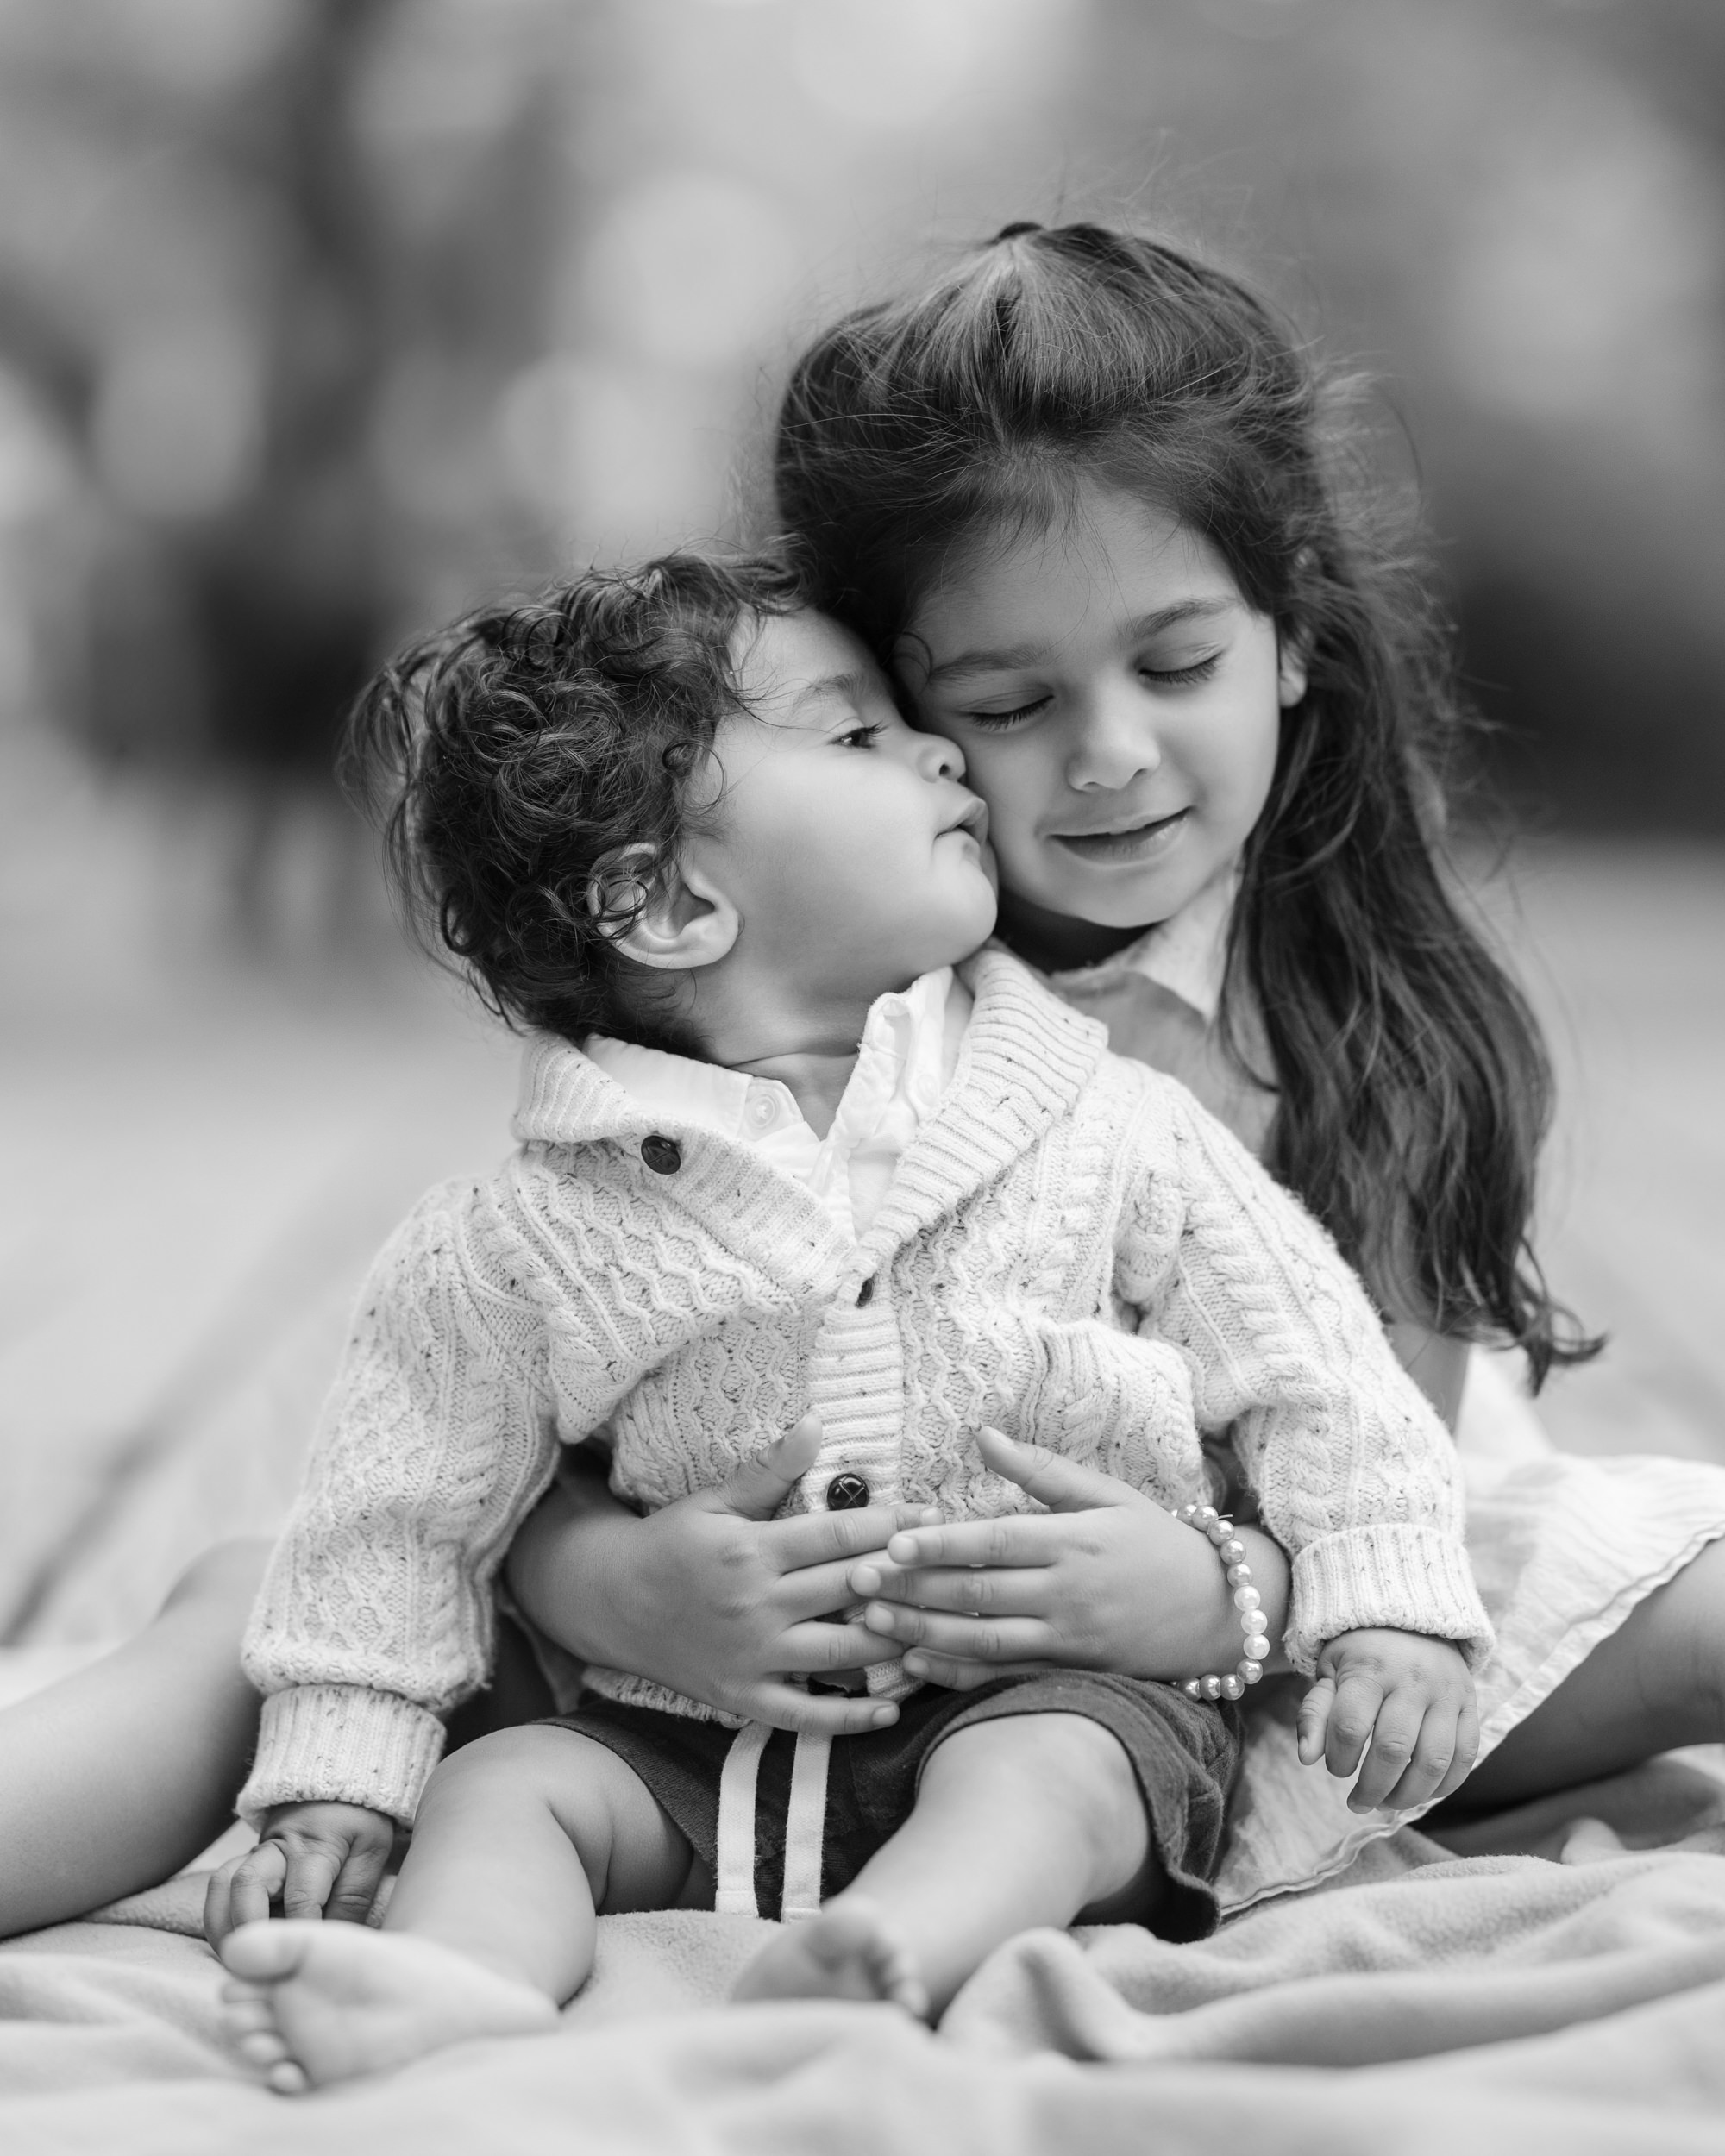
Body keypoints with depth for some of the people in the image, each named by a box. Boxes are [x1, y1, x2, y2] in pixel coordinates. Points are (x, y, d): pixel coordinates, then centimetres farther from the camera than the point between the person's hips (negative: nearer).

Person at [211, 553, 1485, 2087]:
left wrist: (1388, 1605, -3)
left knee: (1035, 1780, -31)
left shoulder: (1108, 1126, 0)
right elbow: (400, 1518, 6)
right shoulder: (526, 1244, -1)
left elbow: (1306, 1361, 6)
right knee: (509, 1780, -16)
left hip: (1064, 1687, -2)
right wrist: (335, 1784, 1)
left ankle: (854, 1982, -56)